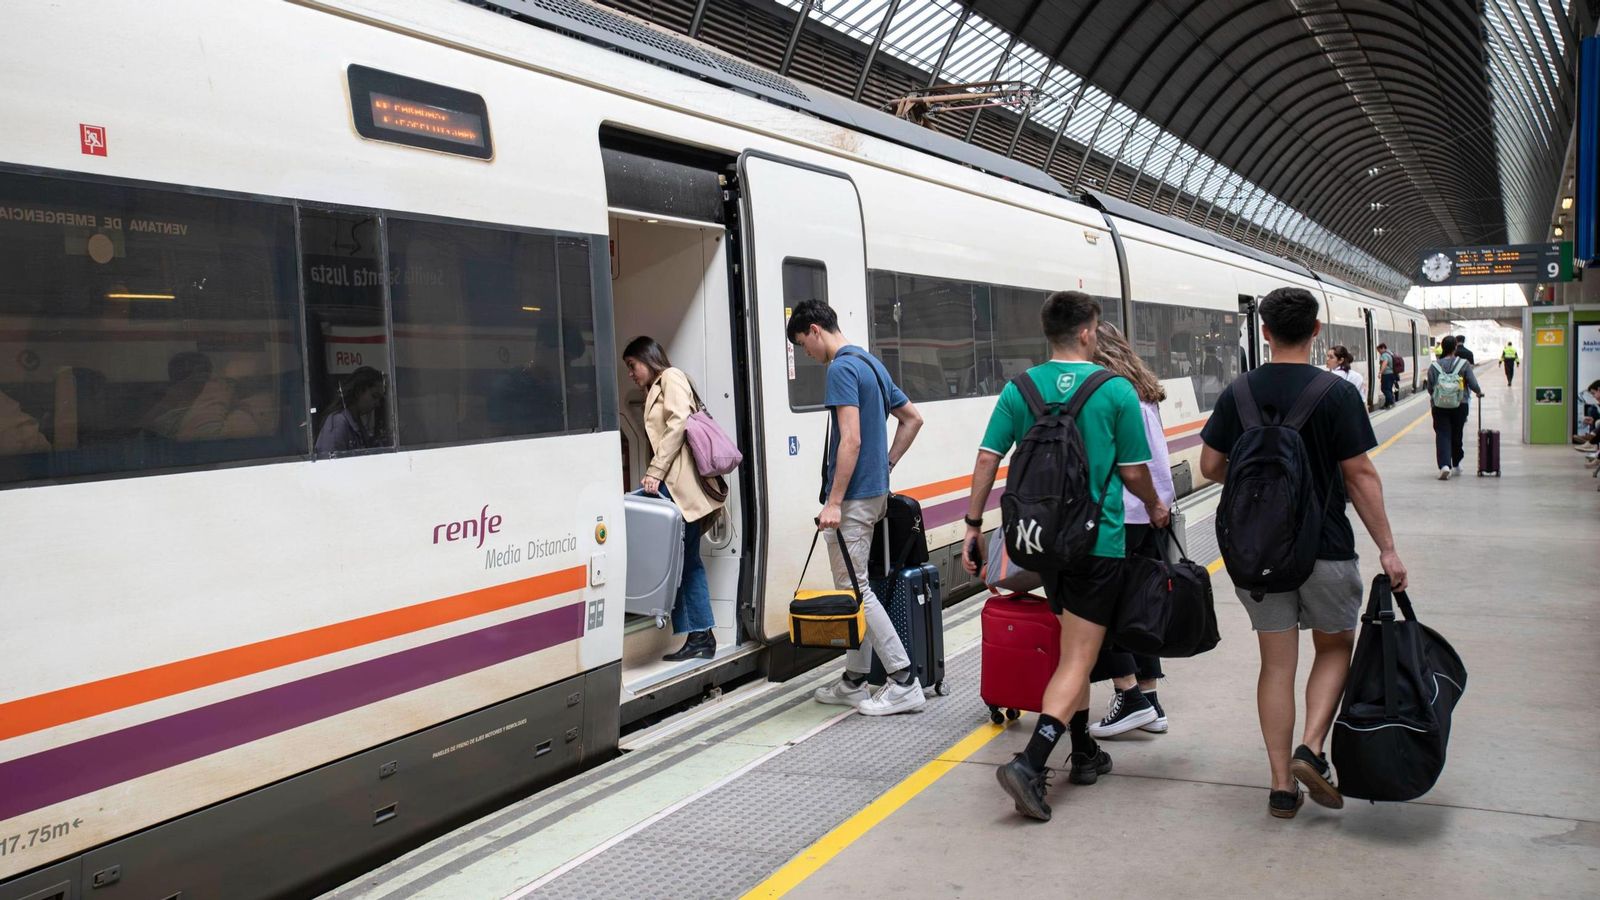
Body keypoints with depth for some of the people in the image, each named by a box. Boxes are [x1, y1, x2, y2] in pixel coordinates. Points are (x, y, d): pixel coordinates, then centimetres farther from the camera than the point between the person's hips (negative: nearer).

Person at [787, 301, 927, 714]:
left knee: (854, 589, -4)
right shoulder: (871, 363, 15)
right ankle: (855, 682, 21)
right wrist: (886, 465, 19)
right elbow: (912, 418, 21)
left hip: (854, 496, -10)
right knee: (853, 587, 14)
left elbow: (851, 439, -23)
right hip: (875, 490, 10)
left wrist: (834, 501, -22)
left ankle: (904, 682, -4)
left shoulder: (842, 368, -15)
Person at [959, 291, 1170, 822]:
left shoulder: (1020, 389, 1)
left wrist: (973, 526, 5)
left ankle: (1083, 753, 31)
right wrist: (1156, 509, 17)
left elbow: (987, 460, -2)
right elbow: (1134, 473, -2)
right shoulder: (1116, 391, -8)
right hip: (1097, 539, -5)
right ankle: (1030, 764, -17)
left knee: (1074, 647, 21)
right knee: (1078, 657, -3)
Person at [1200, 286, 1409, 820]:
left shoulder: (1238, 393, -1)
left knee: (1276, 662, 8)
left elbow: (1211, 466, 3)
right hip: (1325, 550, -2)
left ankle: (1282, 785, 9)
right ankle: (1311, 750, -1)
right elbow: (1360, 477, -10)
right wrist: (1387, 550, -5)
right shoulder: (1337, 394, -10)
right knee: (1335, 648, 17)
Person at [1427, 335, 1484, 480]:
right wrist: (1479, 392, 16)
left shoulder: (1434, 366, -3)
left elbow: (1430, 389, -1)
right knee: (1457, 435, 16)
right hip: (1460, 405, 1)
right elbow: (1473, 384, -5)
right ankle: (1456, 466, 30)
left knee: (1442, 435, -3)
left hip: (1440, 407, -1)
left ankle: (1444, 465, -23)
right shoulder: (1463, 365, -4)